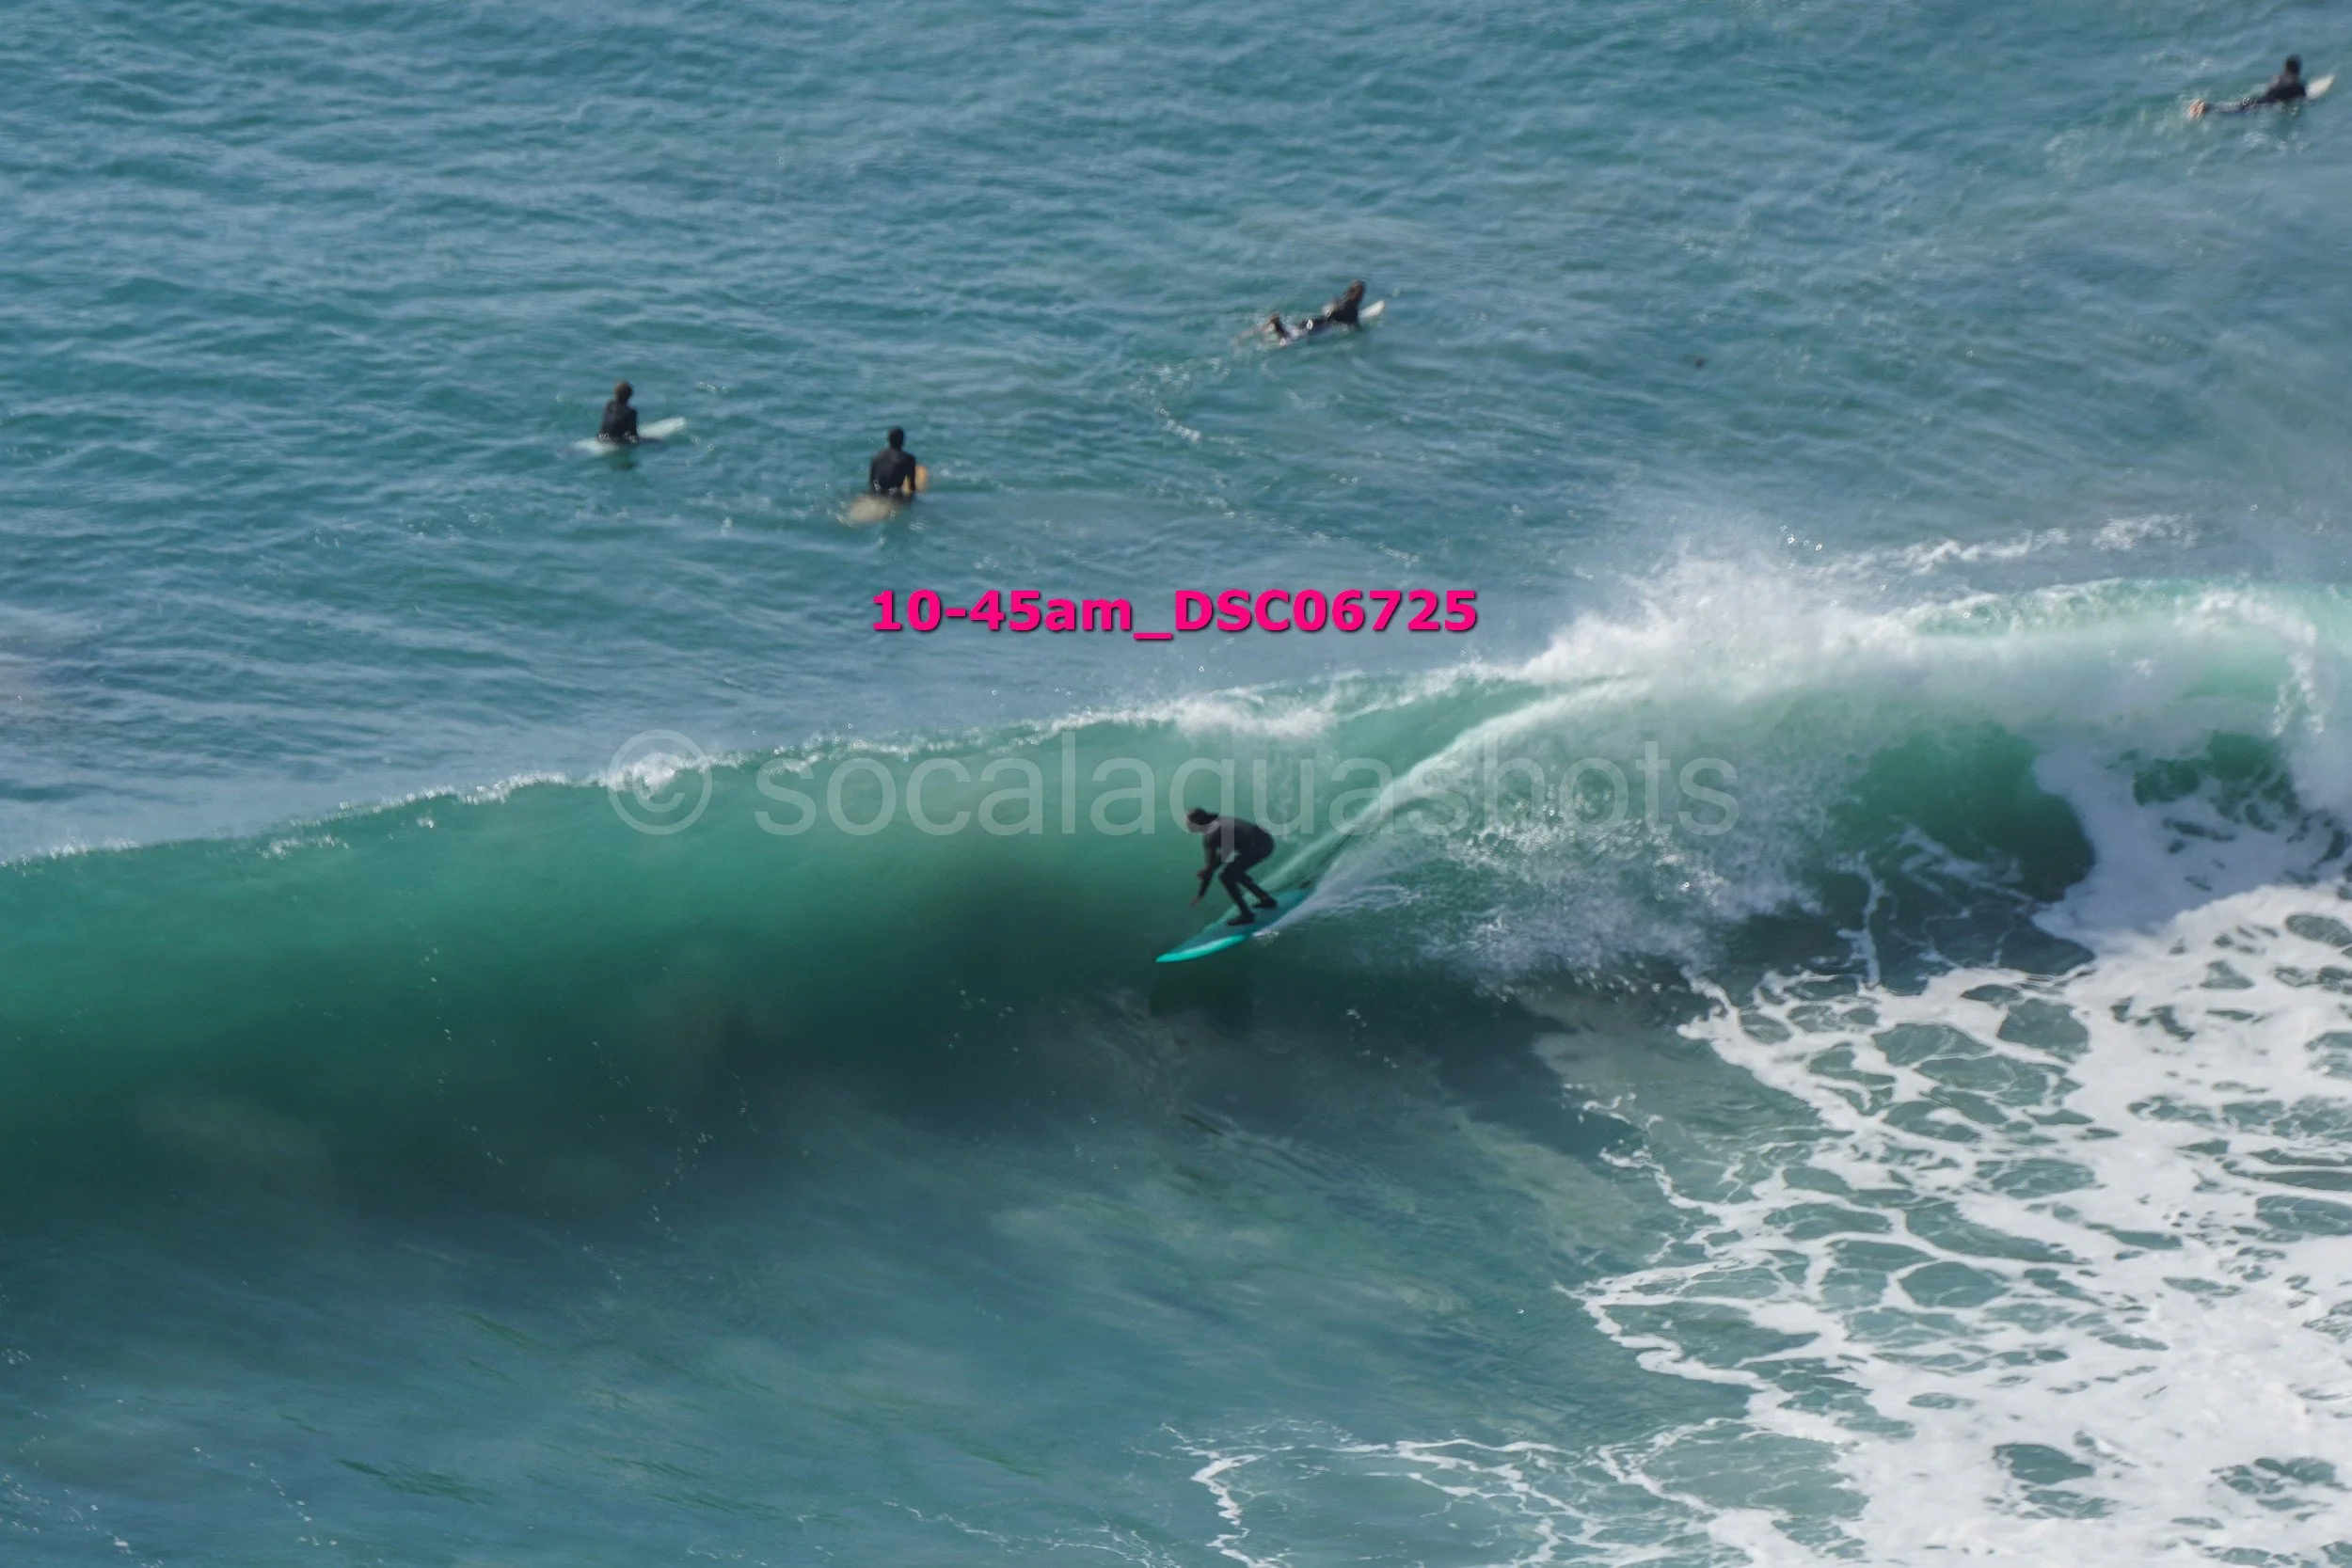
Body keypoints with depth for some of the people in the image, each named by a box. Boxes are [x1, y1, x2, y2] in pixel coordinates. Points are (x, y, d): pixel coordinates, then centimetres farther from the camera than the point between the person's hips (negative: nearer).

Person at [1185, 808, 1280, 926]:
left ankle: (1246, 915, 5)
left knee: (1226, 877, 3)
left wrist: (1201, 894, 5)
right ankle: (1267, 899, 31)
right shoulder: (1218, 822, 14)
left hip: (1258, 846, -8)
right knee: (1233, 872, 24)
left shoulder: (1209, 837, -9)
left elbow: (1211, 868, -4)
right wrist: (1208, 868, 24)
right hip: (1266, 840, 8)